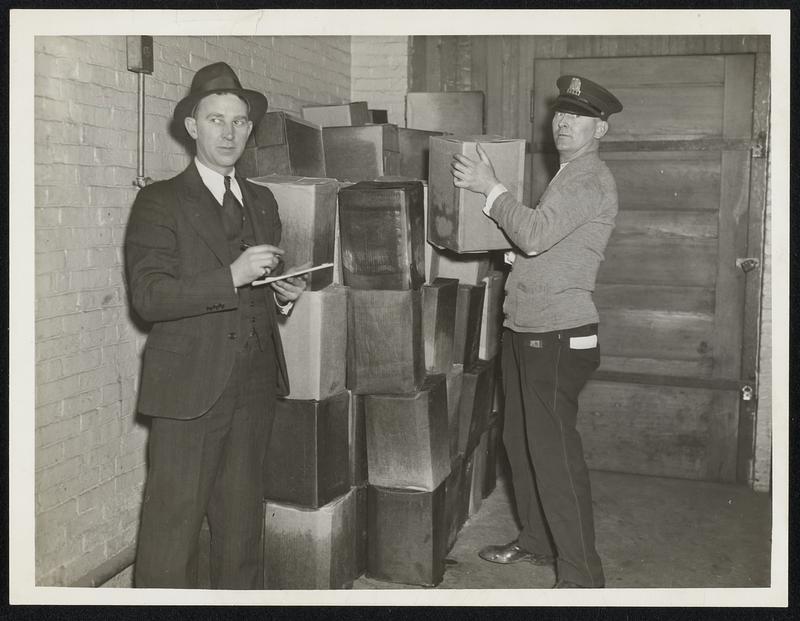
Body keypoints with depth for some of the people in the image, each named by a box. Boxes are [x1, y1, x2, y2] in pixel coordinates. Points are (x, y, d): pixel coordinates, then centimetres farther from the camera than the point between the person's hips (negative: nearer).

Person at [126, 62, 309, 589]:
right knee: (173, 529, -2)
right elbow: (148, 297, -14)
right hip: (190, 387, -5)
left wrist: (284, 294, 4)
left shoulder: (263, 202, 16)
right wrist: (232, 277, -23)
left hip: (255, 386, 5)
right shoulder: (160, 202, -3)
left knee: (243, 522, 12)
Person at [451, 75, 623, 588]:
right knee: (522, 441, 17)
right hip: (526, 332, 10)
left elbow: (534, 235, -23)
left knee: (554, 453, -7)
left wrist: (490, 187, -13)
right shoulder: (569, 176, 20)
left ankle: (581, 576, 3)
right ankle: (537, 541, 33)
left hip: (559, 337, -10)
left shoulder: (591, 179, -12)